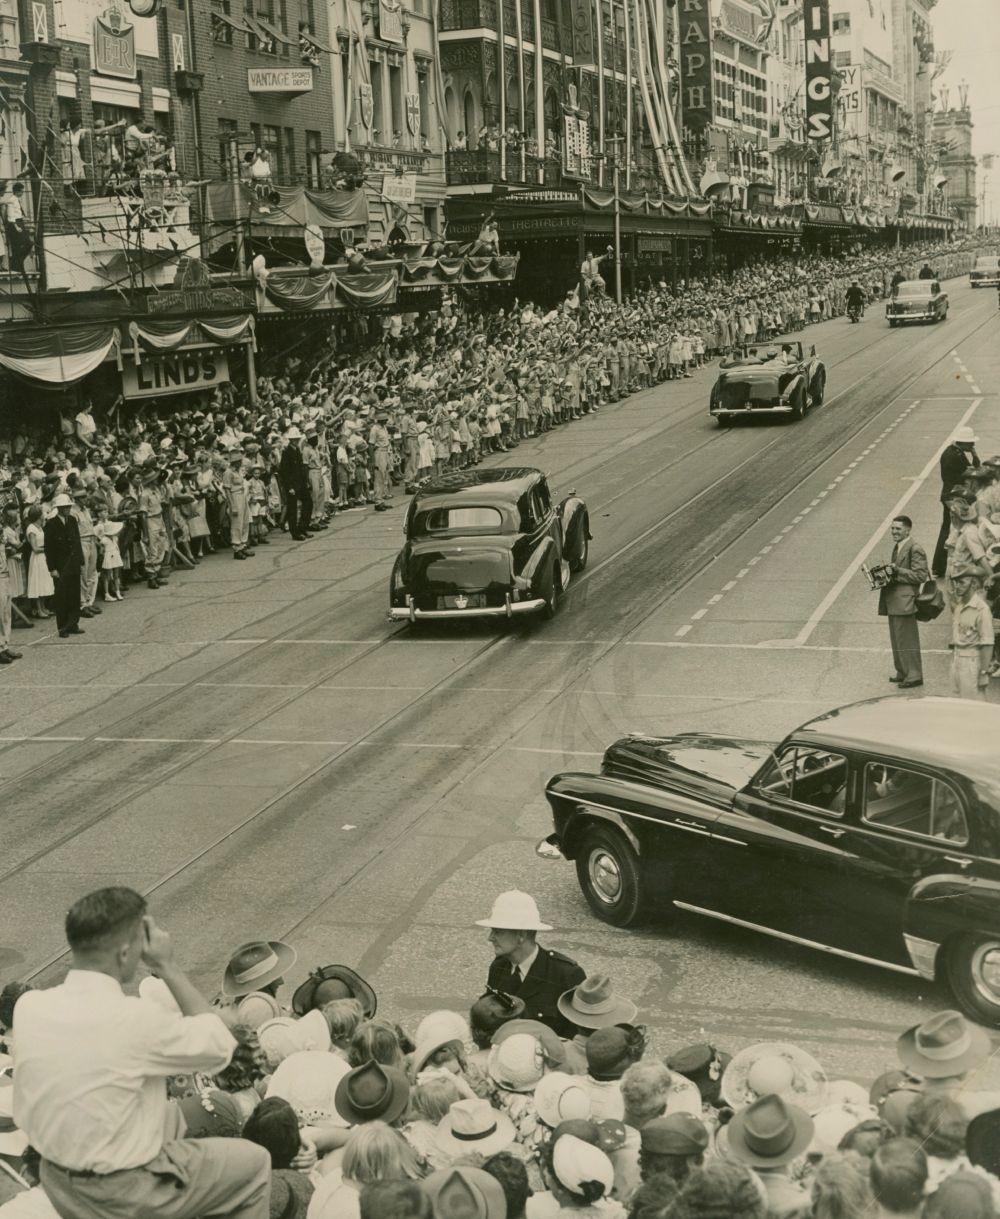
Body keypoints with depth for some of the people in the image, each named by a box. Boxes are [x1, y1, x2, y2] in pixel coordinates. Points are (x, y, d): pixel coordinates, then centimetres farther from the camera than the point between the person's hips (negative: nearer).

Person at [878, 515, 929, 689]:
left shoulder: (915, 549, -13)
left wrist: (897, 571, -21)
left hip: (904, 601, -10)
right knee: (897, 639, 16)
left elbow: (920, 576, -18)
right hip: (893, 602, 10)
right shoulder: (897, 547, 16)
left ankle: (914, 675, 2)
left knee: (907, 640, -5)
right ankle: (902, 672, 26)